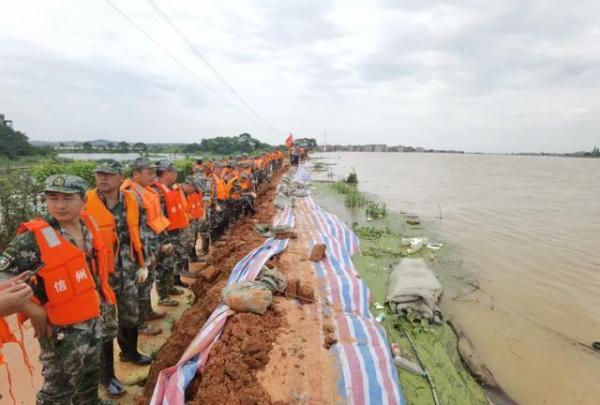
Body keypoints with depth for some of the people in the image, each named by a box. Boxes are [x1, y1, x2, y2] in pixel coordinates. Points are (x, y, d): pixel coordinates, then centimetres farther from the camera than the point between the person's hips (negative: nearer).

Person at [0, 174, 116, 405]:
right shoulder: (34, 237, -22)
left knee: (91, 373, 28)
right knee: (59, 386, 11)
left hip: (94, 319, 7)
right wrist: (33, 311, -18)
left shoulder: (89, 224, -2)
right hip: (62, 328, -6)